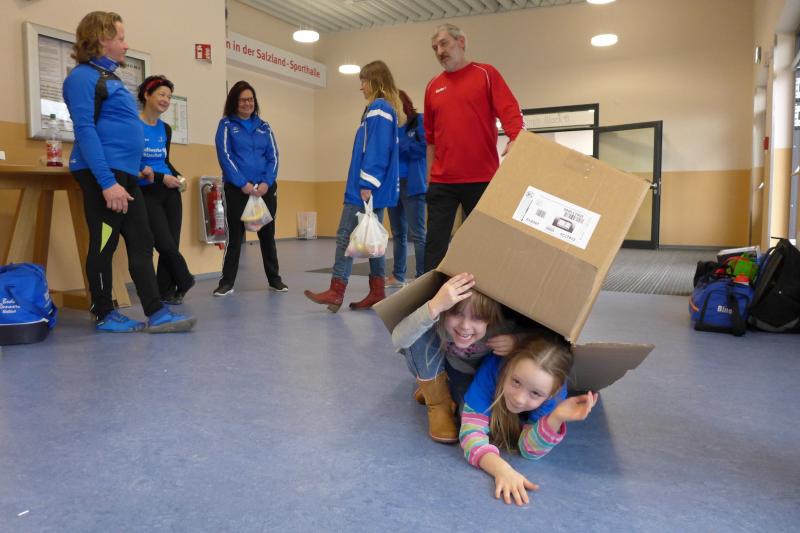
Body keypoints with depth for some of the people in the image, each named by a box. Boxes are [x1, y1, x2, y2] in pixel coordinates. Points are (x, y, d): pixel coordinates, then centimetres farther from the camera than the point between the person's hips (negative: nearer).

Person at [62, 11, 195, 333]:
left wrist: (137, 167, 16)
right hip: (103, 173, -9)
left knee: (142, 243, 5)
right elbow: (85, 130, -17)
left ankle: (156, 314, 6)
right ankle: (104, 315, 11)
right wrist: (107, 182, -24)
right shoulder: (84, 76, -8)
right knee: (104, 245, -1)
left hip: (125, 174, 9)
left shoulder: (109, 76, 21)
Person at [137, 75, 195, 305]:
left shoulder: (165, 129, 13)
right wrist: (159, 177, -15)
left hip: (170, 192, 6)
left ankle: (166, 292, 15)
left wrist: (177, 176, 2)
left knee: (172, 245, 3)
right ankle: (184, 281, 15)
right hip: (147, 193, -6)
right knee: (166, 245, -10)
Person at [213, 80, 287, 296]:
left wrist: (266, 182, -11)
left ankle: (274, 279, 18)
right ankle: (227, 282, 9)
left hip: (265, 188, 3)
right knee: (235, 235, 1)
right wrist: (242, 183, -16)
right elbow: (225, 156, -7)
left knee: (267, 234, 9)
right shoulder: (226, 124, 3)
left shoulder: (264, 126, 12)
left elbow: (273, 157, 5)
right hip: (237, 189, -3)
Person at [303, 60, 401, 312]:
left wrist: (367, 184, -21)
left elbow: (377, 149, -19)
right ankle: (377, 293, 12)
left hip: (367, 188, -10)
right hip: (376, 188, 10)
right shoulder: (387, 109, 20)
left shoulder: (378, 108, -10)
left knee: (346, 235, -8)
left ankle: (336, 291, -6)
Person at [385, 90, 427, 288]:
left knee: (417, 233, -7)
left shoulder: (419, 120, 0)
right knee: (398, 233, 10)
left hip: (412, 185, -6)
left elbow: (424, 148, -12)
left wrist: (397, 141, -10)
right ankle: (398, 276, 17)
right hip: (393, 183, 6)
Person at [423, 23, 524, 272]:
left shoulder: (486, 74, 3)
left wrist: (516, 141, -27)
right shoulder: (433, 87, 14)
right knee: (435, 243, 1)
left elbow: (510, 112, -8)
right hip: (442, 181, 3)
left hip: (482, 178, -3)